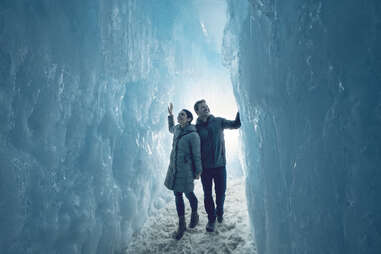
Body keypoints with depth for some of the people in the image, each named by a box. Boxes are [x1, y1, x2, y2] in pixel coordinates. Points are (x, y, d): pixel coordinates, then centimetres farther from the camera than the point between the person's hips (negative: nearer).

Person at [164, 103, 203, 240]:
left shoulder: (193, 135, -16)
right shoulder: (177, 129, 5)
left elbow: (196, 154, -11)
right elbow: (171, 128, 31)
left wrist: (198, 171, -6)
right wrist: (170, 115, 24)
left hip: (186, 169, -7)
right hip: (174, 168, 7)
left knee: (188, 194, 8)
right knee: (177, 195, 9)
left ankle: (194, 215, 37)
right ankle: (181, 225, 20)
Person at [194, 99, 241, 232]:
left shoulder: (218, 121, 1)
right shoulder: (196, 128, -3)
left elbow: (236, 124, 2)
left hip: (220, 165, 1)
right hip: (205, 167, -1)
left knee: (221, 193, 8)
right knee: (207, 195, 7)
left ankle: (219, 212, 37)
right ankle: (211, 219, 26)